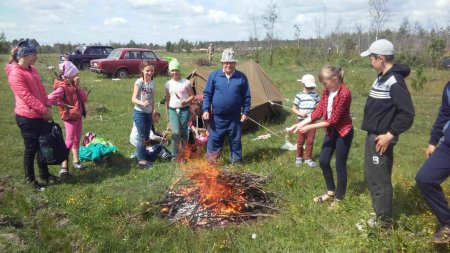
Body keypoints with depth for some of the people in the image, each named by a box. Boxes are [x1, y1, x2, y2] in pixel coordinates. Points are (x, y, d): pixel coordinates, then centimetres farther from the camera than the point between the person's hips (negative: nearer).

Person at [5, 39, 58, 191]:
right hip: (27, 118, -8)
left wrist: (47, 107, -1)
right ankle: (30, 179, 20)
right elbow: (26, 96, -20)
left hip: (40, 115, 8)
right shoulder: (15, 73, -16)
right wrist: (44, 110, -17)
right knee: (31, 149, 4)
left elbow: (41, 89, 11)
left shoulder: (31, 69, 11)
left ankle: (44, 174, 32)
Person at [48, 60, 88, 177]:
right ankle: (64, 165, 3)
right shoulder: (62, 87, -18)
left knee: (77, 139, 15)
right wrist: (63, 104, -18)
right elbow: (49, 99, -28)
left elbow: (85, 98, 0)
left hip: (78, 116, 8)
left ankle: (76, 160, 27)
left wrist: (78, 86, -9)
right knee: (69, 141, -6)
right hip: (69, 117, -8)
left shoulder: (74, 85, 6)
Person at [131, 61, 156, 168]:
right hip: (139, 113, -6)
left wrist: (153, 112, 12)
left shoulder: (152, 83, 5)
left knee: (146, 138, 12)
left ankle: (143, 156, 27)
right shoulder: (139, 82, -12)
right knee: (142, 138, -2)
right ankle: (141, 160, 10)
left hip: (148, 113, 6)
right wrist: (142, 103, -35)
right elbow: (133, 99, -16)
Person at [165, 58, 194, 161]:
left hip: (184, 110, -1)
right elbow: (167, 99, 11)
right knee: (176, 132, -11)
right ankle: (174, 155, 1)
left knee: (183, 132, 5)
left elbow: (192, 96, 2)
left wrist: (186, 101, -19)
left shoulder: (186, 82, -4)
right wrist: (167, 114, 12)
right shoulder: (168, 84, 4)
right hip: (173, 110, 1)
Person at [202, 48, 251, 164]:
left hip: (235, 117, 1)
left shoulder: (241, 77, 0)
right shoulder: (214, 75, -1)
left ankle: (236, 162, 27)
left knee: (235, 141, 12)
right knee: (214, 140, 7)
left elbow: (246, 97, 5)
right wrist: (205, 110, -7)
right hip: (217, 117, -1)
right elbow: (207, 94, 1)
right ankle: (210, 162, 21)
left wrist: (245, 112, 1)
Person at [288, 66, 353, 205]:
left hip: (343, 132, -8)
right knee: (323, 160, 11)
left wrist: (310, 127, -21)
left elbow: (333, 120, -23)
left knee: (340, 165, 3)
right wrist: (300, 124, -7)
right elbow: (318, 111, 2)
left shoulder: (344, 94, -25)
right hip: (331, 130, 8)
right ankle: (331, 192, 30)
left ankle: (339, 198, 21)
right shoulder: (327, 91, 0)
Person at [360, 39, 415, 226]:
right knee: (370, 176, 19)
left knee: (380, 179, 1)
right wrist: (373, 133, 15)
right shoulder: (381, 78, 11)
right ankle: (379, 212, 34)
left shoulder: (394, 82, -19)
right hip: (372, 135, 10)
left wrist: (390, 135, -21)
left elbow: (407, 114, -24)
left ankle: (384, 220, 16)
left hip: (381, 138, -10)